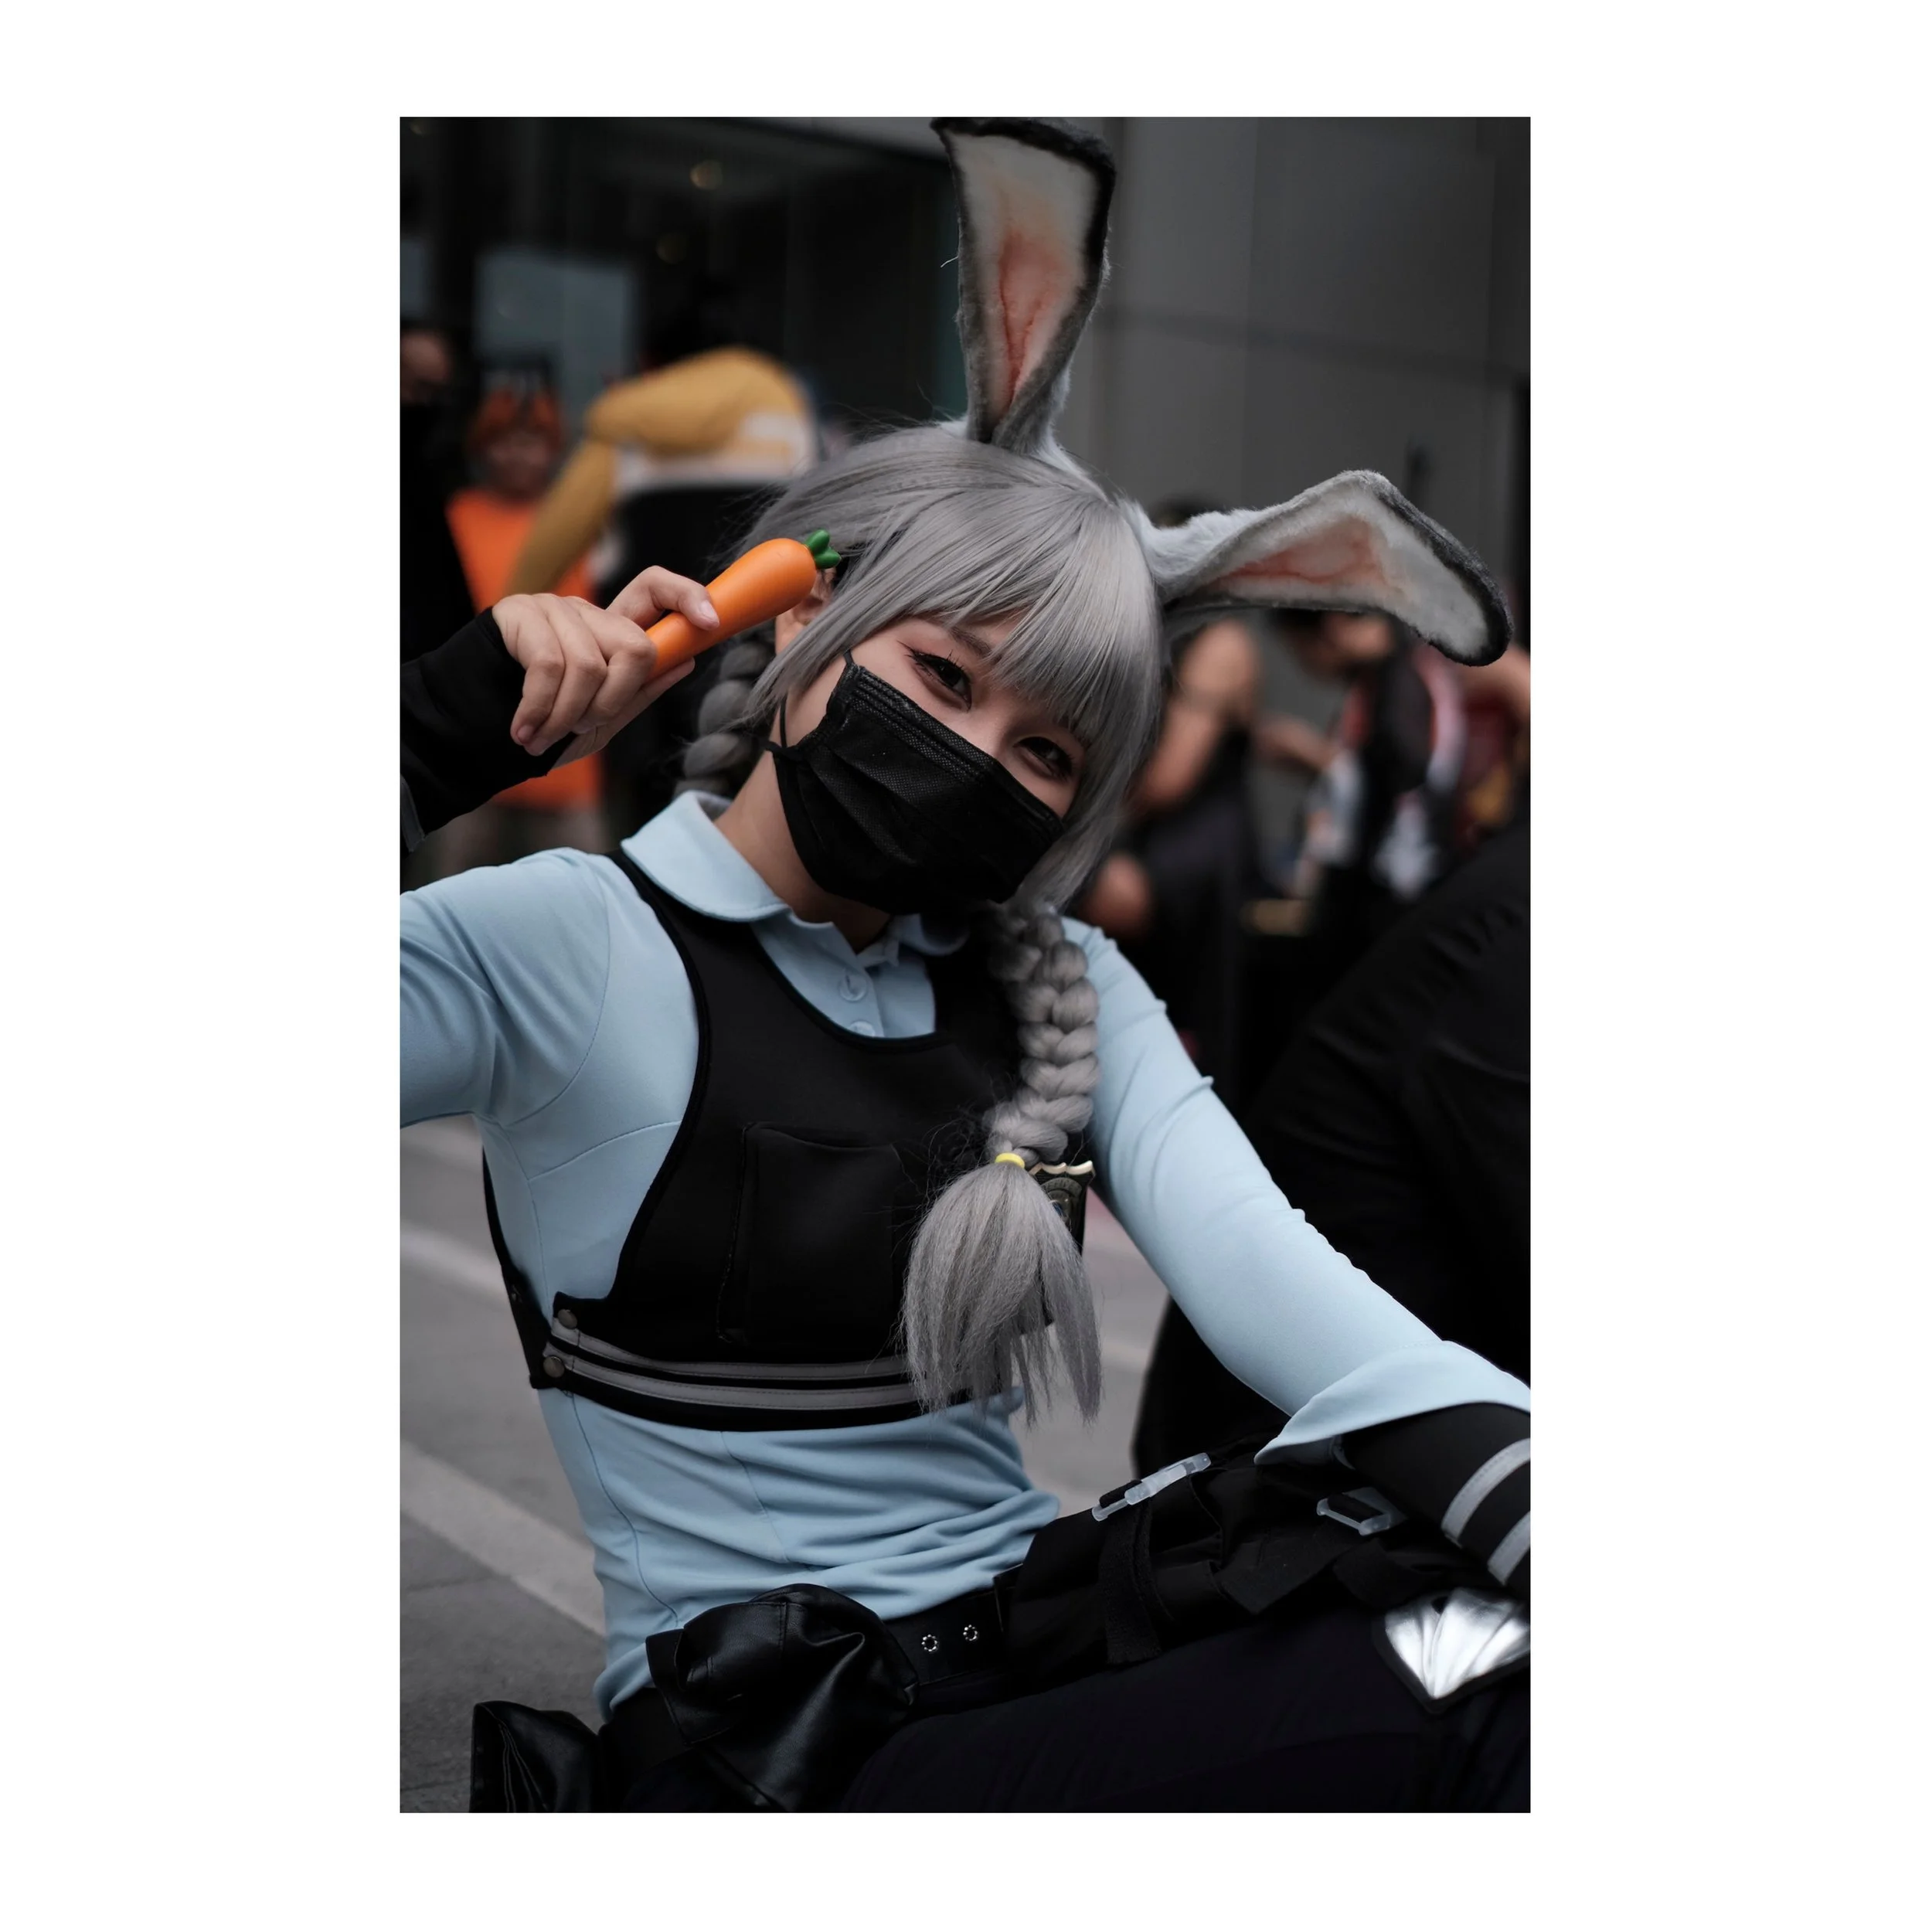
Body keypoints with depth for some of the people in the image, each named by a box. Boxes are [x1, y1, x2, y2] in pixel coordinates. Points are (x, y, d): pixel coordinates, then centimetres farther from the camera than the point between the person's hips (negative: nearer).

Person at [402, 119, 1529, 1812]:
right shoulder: (566, 949, -6)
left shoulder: (1069, 991, 10)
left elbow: (1260, 1265, -6)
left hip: (1039, 1649, 6)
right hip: (756, 1738, -5)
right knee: (1476, 1712, -25)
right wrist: (446, 735, -21)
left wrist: (1499, 1467, -23)